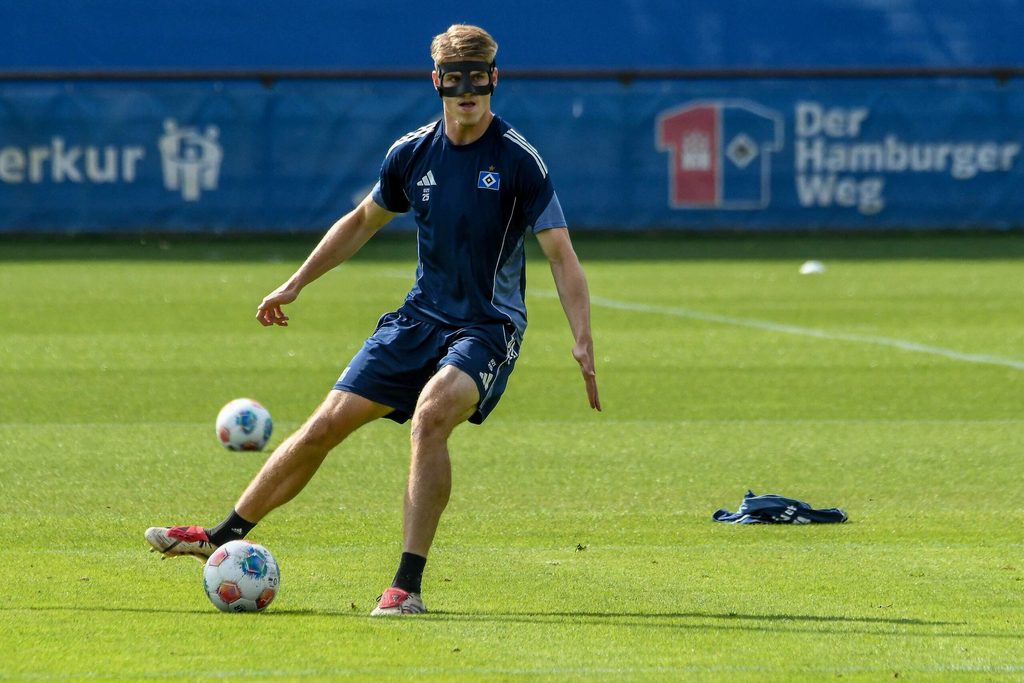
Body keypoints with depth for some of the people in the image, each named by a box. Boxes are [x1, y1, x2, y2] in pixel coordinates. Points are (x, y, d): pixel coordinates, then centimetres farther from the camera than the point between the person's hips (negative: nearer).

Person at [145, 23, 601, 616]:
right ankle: (224, 537, 17)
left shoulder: (519, 160, -12)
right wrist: (294, 285, 23)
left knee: (431, 415, -32)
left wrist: (583, 343, -23)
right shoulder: (413, 153, 3)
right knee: (327, 424, 1)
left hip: (488, 327, -5)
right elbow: (363, 221, 21)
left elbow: (562, 255, -13)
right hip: (420, 317, 5)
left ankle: (408, 586, -30)